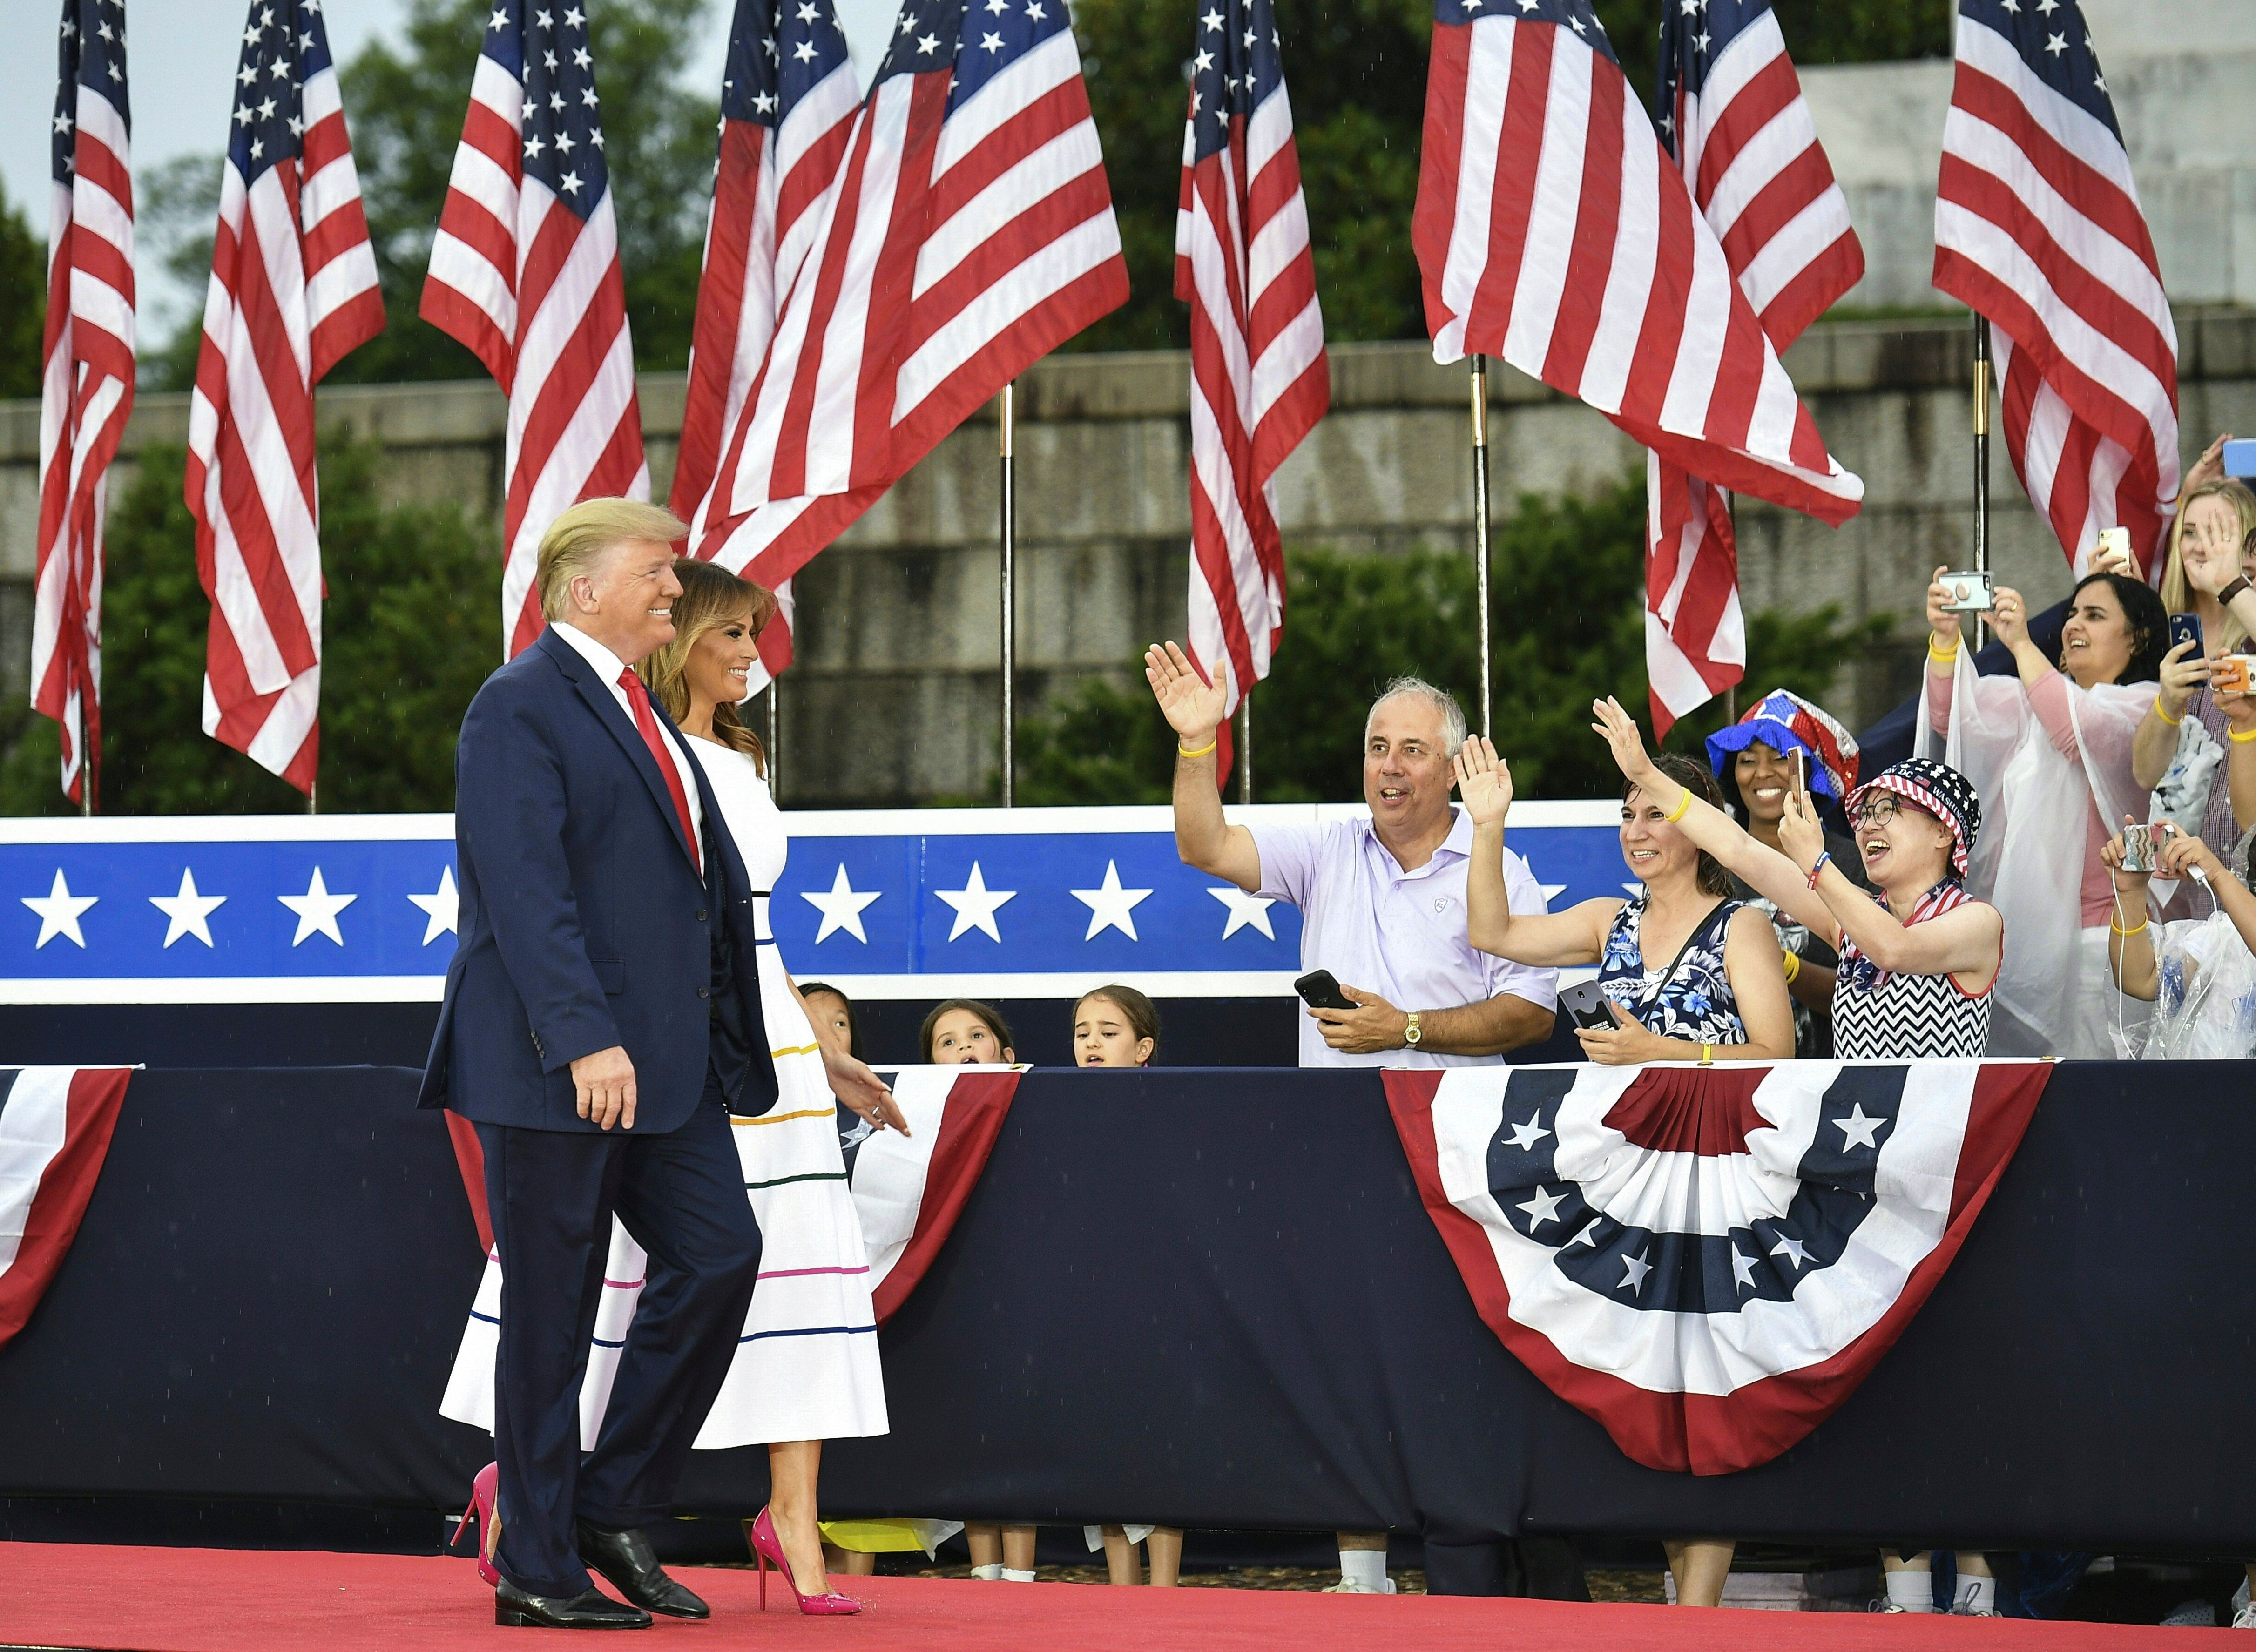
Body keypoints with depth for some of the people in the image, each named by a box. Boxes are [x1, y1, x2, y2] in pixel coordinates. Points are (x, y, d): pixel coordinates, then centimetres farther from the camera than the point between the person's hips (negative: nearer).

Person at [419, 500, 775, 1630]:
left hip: (667, 1064, 8)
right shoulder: (520, 708, -9)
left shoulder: (642, 716, 20)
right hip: (552, 1068, -8)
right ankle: (536, 1568, 5)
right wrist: (584, 1038, -26)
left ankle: (613, 1509, 11)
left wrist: (735, 1054, 17)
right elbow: (526, 890, -18)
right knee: (550, 1313, -3)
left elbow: (710, 882, 23)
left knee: (719, 1256, -1)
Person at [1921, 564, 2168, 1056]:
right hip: (2027, 927, 6)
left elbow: (2081, 735, -20)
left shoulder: (2145, 705, 0)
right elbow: (1956, 717, 4)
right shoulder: (2036, 695, 19)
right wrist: (1945, 637, -12)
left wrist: (2021, 643, -22)